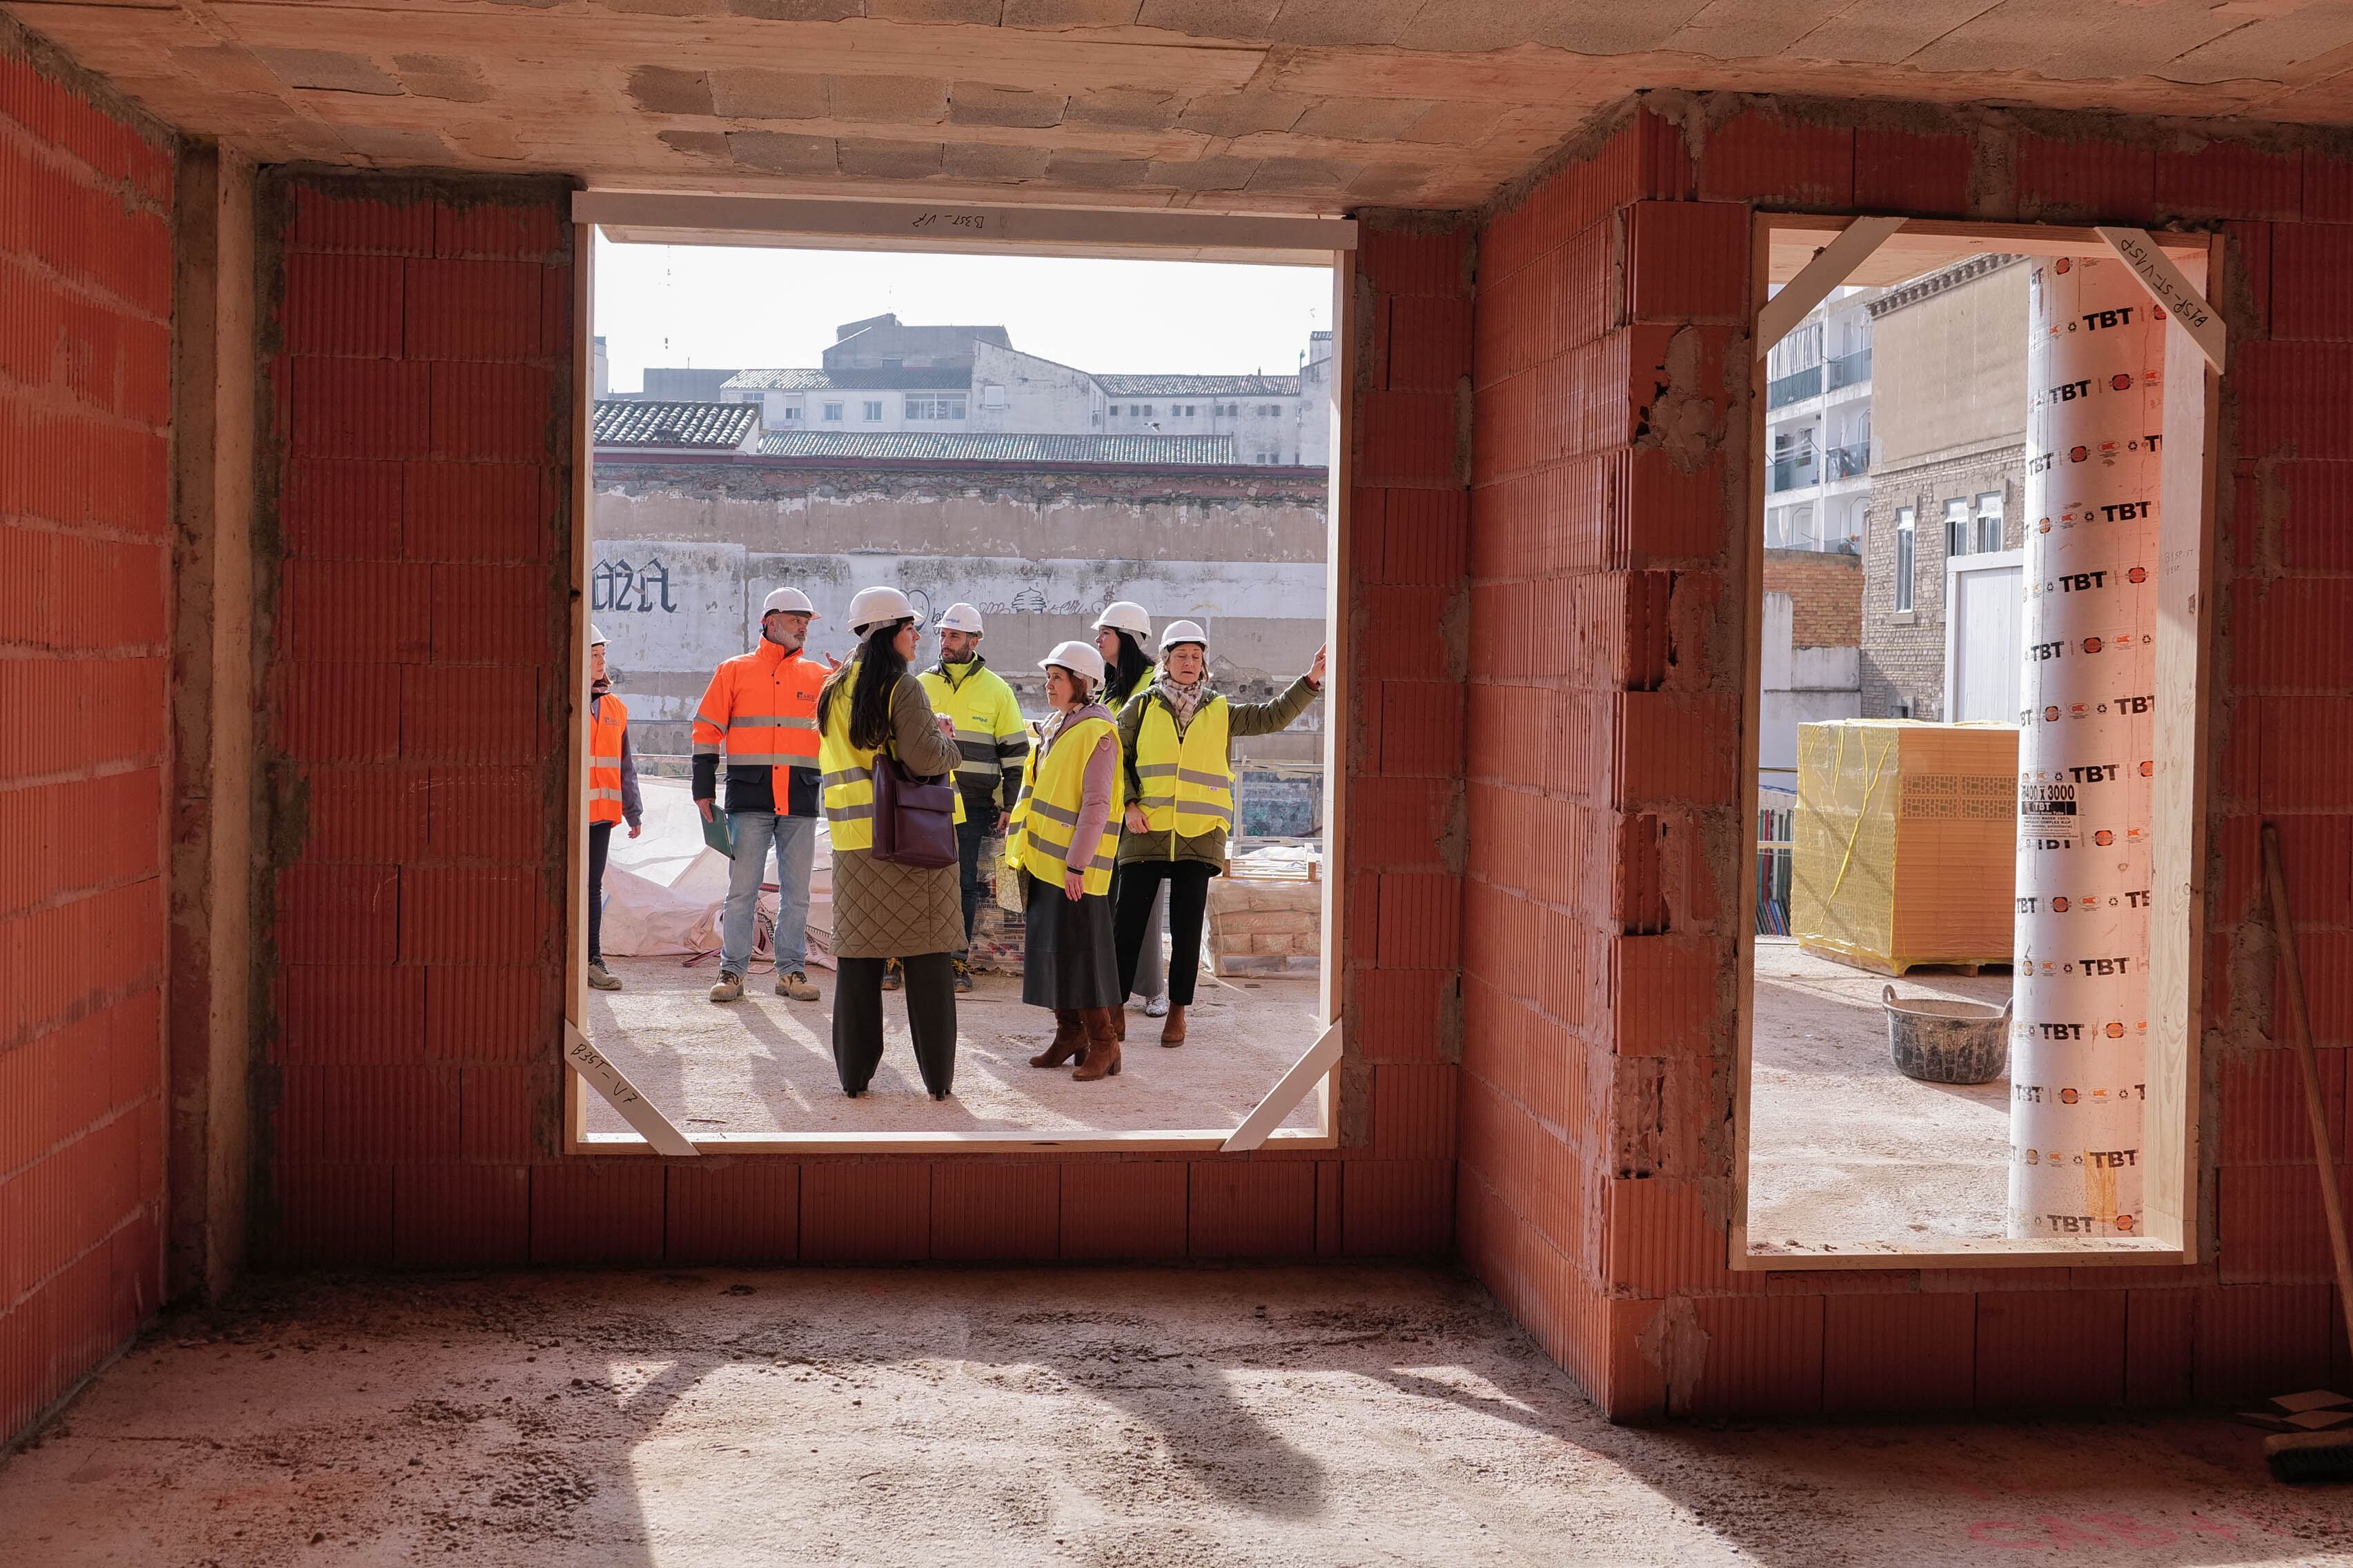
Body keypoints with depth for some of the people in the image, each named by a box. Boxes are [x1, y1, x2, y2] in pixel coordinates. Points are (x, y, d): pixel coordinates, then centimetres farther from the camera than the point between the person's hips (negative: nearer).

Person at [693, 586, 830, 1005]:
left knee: (796, 891, 5)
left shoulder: (819, 677, 11)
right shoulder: (735, 671, 6)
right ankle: (733, 971, 6)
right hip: (749, 800, -2)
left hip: (801, 800, 2)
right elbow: (707, 731, 5)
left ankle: (792, 971, 12)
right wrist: (704, 789, 0)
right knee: (742, 889, -1)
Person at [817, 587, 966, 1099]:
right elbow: (926, 757, -19)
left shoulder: (834, 692, 12)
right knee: (927, 960, 1)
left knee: (858, 957, 10)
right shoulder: (902, 688, -10)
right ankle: (937, 1075, 5)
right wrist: (946, 738, 3)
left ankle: (854, 1072, 12)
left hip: (853, 843, 6)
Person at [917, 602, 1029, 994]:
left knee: (964, 884, 2)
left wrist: (1009, 804, 2)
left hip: (972, 805, -1)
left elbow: (1015, 752, 8)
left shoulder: (996, 690, 6)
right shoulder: (921, 685, 10)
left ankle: (959, 959, 9)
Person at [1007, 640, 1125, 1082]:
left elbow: (1097, 805, -16)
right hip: (1042, 861, 9)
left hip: (1074, 867, -9)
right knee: (1048, 947, 11)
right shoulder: (1052, 729, 15)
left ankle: (1103, 1043, -1)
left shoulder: (1097, 734, -11)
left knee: (1080, 951, -7)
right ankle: (1069, 1034, 20)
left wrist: (1078, 863, -20)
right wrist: (1019, 847, 16)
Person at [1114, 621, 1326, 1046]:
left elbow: (1274, 716, 6)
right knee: (1127, 923, 0)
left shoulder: (1220, 713, 11)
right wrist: (1129, 804, -6)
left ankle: (1178, 1011, 16)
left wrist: (1312, 679, -6)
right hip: (1145, 833, -1)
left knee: (1187, 928, 4)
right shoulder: (1141, 707, 7)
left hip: (1199, 836, 1)